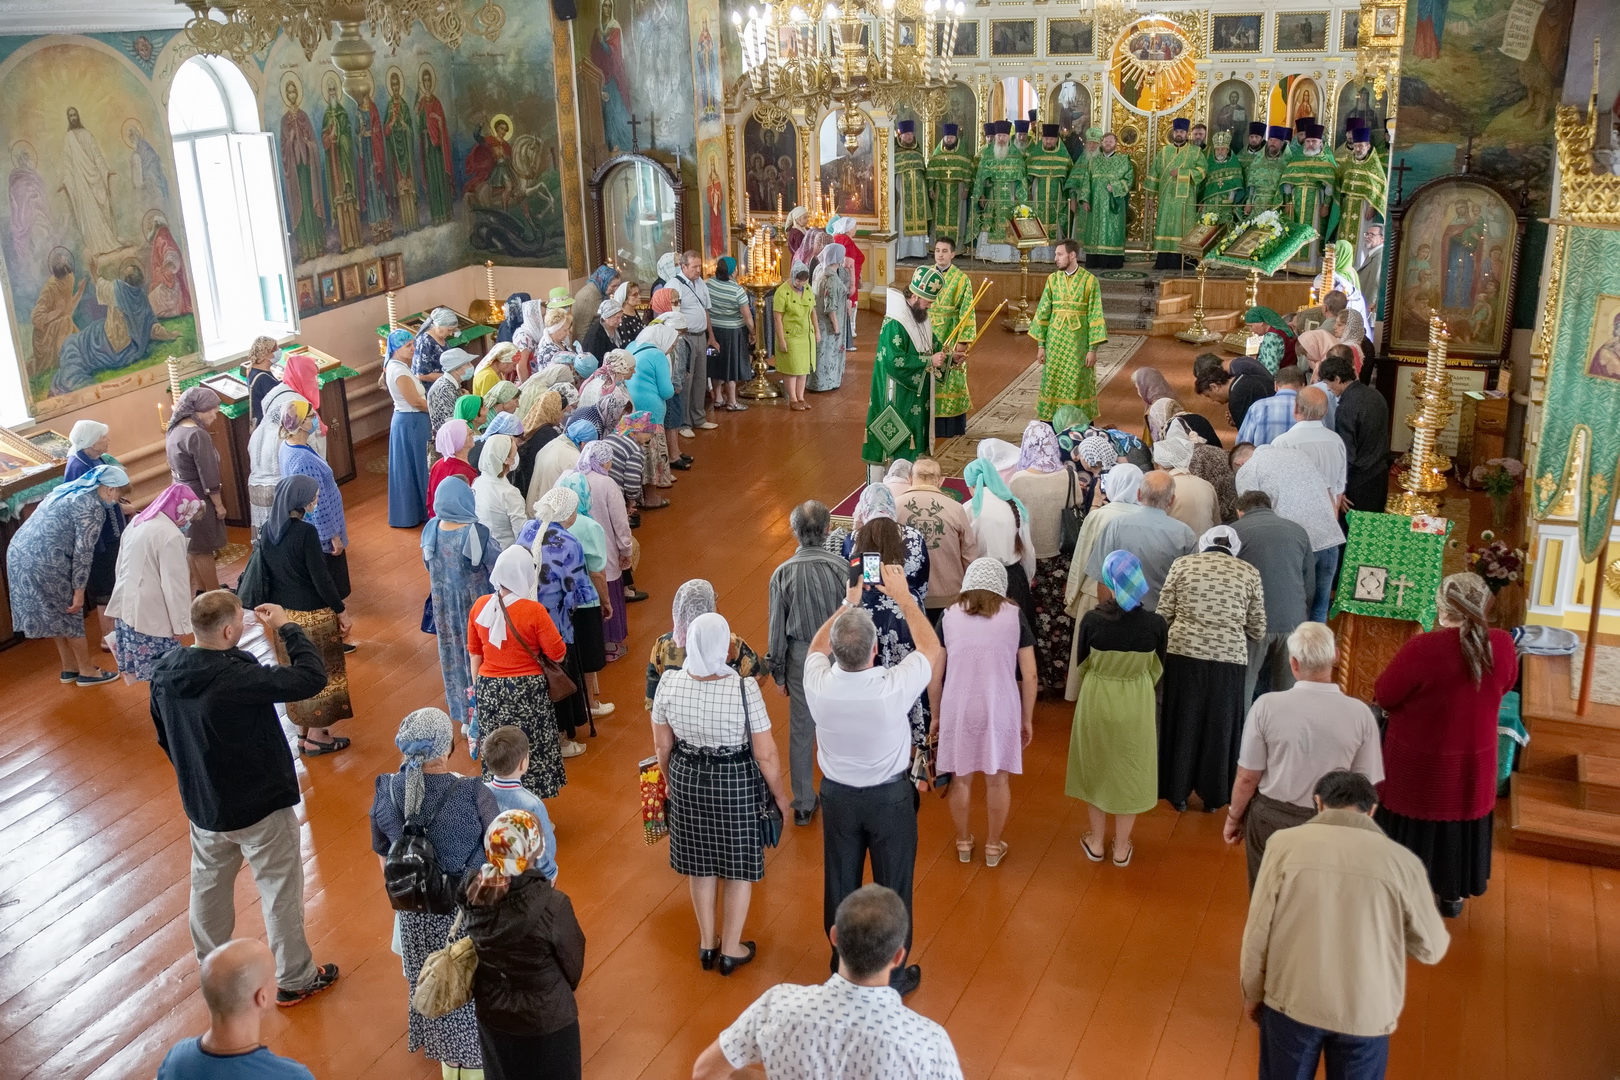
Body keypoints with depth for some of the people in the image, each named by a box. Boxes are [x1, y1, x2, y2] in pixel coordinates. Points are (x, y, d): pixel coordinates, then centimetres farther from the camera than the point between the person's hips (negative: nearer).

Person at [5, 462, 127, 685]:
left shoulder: (71, 489, 16)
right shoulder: (93, 508, -12)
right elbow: (82, 553, -13)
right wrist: (79, 591, -9)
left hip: (19, 551, 9)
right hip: (42, 561, -9)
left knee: (56, 614, 21)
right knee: (69, 615, 7)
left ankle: (69, 668, 32)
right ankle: (86, 672, 19)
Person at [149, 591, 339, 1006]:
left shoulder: (163, 673, -8)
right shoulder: (238, 678, -32)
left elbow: (164, 737, 7)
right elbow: (312, 677, -31)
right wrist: (286, 627, -19)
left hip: (202, 805, 7)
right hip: (260, 806, -6)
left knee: (209, 886, 24)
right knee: (281, 891, 12)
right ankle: (294, 979, 26)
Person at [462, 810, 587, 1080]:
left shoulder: (475, 889, -20)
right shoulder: (552, 905, -33)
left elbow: (476, 948, -1)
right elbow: (573, 967, -15)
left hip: (491, 1011, 4)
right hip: (545, 1018, -4)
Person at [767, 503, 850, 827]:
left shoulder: (783, 574, -13)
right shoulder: (842, 568, -15)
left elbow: (778, 629, -6)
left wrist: (778, 672, 6)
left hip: (801, 658, 0)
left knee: (801, 732, 13)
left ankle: (804, 804, 24)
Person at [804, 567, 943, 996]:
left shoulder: (819, 685, -23)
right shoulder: (894, 688, -31)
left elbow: (817, 646, 3)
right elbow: (931, 648, -9)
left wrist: (848, 602, 8)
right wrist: (903, 596, -4)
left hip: (838, 796, 3)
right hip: (889, 798, -2)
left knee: (840, 885, 19)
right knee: (893, 887, 16)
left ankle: (843, 970, 38)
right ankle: (894, 975, 32)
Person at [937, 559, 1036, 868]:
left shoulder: (949, 616, -1)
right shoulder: (1014, 616, -2)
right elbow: (1029, 675, -2)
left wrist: (936, 715, 14)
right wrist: (1027, 718, 9)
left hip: (958, 710, 1)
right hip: (1000, 710, -1)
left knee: (961, 778, 18)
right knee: (997, 779, 16)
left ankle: (963, 844, 33)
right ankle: (993, 847, 30)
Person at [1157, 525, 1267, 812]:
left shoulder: (1182, 564, 5)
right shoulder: (1249, 573, 6)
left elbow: (1162, 616, 3)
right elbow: (1258, 630, 7)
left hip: (1183, 654, 0)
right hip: (1229, 659, 0)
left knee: (1182, 722, 15)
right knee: (1219, 727, 15)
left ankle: (1178, 792, 26)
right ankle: (1212, 796, 26)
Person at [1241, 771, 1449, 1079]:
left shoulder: (1286, 843, -10)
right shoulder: (1400, 860, -10)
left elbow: (1257, 932, -5)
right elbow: (1431, 949, 2)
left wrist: (1252, 994, 10)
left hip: (1292, 1001, 0)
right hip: (1366, 1012, 0)